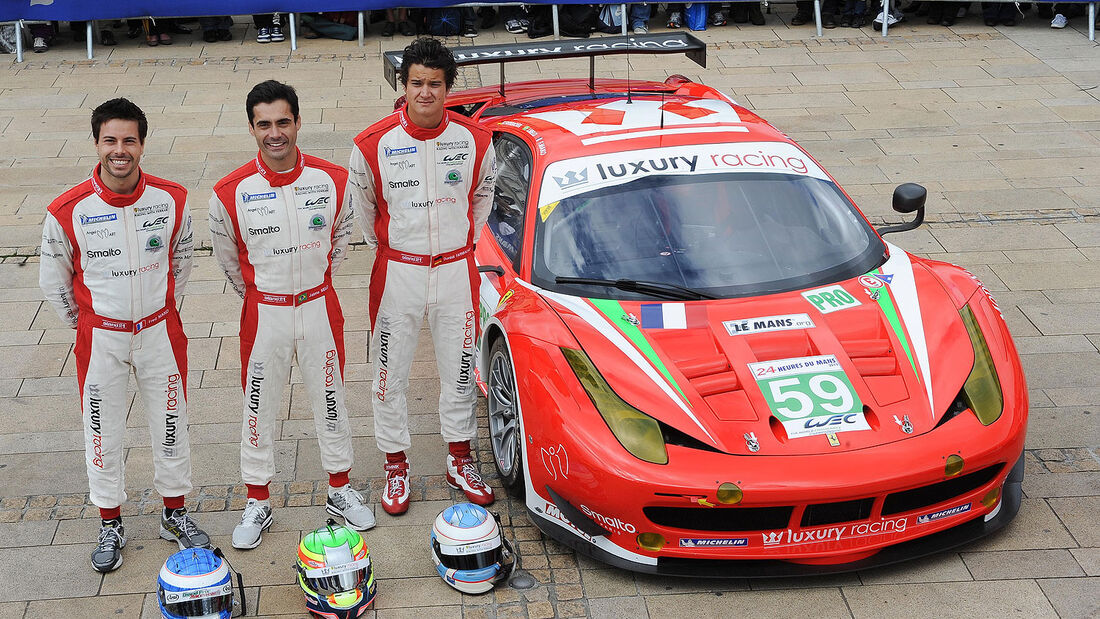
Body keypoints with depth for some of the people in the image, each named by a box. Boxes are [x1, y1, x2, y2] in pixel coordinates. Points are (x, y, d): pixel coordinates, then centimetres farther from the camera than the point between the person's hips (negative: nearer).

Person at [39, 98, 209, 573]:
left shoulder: (172, 199, -10)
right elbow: (53, 281, 0)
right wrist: (83, 325, 5)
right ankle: (110, 526, 26)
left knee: (170, 424, 12)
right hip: (100, 338, -1)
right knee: (103, 432, 9)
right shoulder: (68, 212, -16)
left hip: (160, 332, 2)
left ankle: (175, 514, 31)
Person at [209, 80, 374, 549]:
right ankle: (257, 504, 24)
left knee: (330, 399, 13)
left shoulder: (333, 180, -8)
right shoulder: (231, 192, -13)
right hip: (264, 313, -1)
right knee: (259, 406, 9)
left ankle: (340, 491, 30)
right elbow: (227, 256, 4)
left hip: (320, 308, 1)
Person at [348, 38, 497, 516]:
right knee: (392, 373, 7)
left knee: (459, 368, 12)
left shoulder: (475, 140, -6)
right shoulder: (374, 144, -11)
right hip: (397, 273, -1)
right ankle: (396, 465, 24)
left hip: (456, 271, 2)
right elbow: (362, 204, 6)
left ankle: (460, 462, 28)